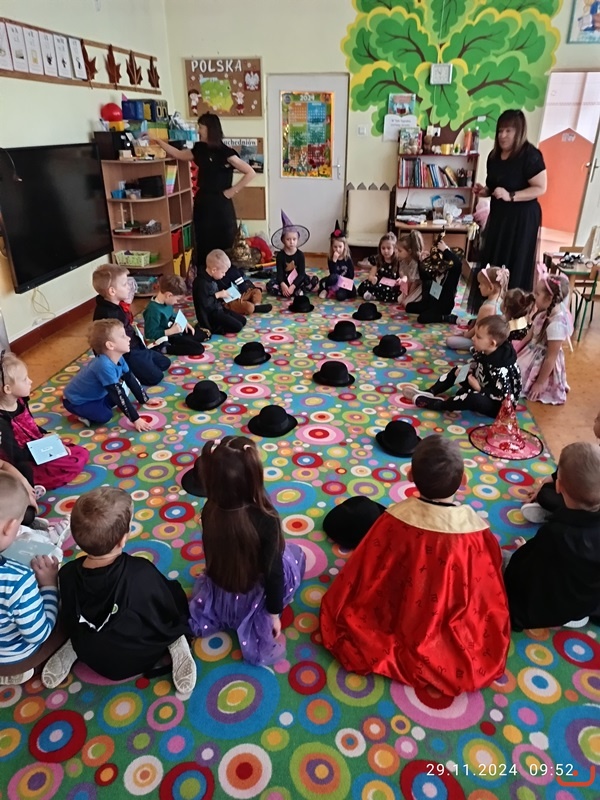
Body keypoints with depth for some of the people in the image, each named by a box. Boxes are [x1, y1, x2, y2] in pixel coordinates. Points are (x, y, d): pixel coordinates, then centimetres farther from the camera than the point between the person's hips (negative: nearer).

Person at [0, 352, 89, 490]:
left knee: (83, 454, 9)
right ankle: (31, 483, -10)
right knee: (75, 463, -18)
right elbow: (16, 457, -25)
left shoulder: (20, 401, -2)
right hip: (27, 465, -9)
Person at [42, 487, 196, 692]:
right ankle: (176, 644, -8)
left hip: (94, 659, 4)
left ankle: (71, 649, 9)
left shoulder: (67, 574, -23)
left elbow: (68, 623, -4)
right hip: (143, 656, -3)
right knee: (175, 591, 10)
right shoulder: (142, 572, -34)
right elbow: (170, 610, -16)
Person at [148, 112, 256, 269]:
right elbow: (179, 154, 23)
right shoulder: (200, 149, 8)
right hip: (202, 202, 7)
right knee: (203, 246, 10)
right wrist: (158, 141, 22)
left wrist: (233, 191, -13)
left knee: (222, 247, -4)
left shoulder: (225, 152, -13)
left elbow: (250, 173, -15)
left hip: (220, 204, -7)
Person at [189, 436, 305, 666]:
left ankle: (218, 615, 17)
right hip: (250, 600, -4)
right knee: (295, 554, 17)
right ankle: (259, 626, 16)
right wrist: (274, 614, -6)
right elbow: (273, 573, -22)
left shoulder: (210, 510, -20)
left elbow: (212, 555, -1)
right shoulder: (265, 520, -33)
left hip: (216, 596, 5)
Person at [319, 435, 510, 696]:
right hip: (452, 633, 1)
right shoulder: (478, 531, -29)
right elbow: (491, 594, -11)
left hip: (395, 616, -1)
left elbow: (364, 573, -14)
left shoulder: (396, 519, -29)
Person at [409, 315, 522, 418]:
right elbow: (473, 368, 10)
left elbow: (500, 395, -31)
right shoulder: (482, 352, -8)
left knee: (474, 399, -38)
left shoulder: (500, 369, -32)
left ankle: (436, 404, -25)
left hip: (498, 405, -9)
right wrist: (463, 371, -8)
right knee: (456, 372, 11)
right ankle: (430, 393, -2)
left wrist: (478, 388, -25)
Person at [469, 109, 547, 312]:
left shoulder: (530, 155, -14)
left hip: (521, 218, -7)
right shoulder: (494, 155, 8)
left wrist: (511, 196, -25)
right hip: (498, 215, 7)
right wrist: (484, 191, -1)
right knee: (490, 262, 8)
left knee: (513, 266, -6)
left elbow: (540, 188, -16)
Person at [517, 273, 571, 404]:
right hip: (533, 353, 9)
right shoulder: (544, 312, -6)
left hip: (543, 363, -9)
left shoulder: (557, 324, -32)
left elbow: (551, 358, -26)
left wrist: (539, 383, -18)